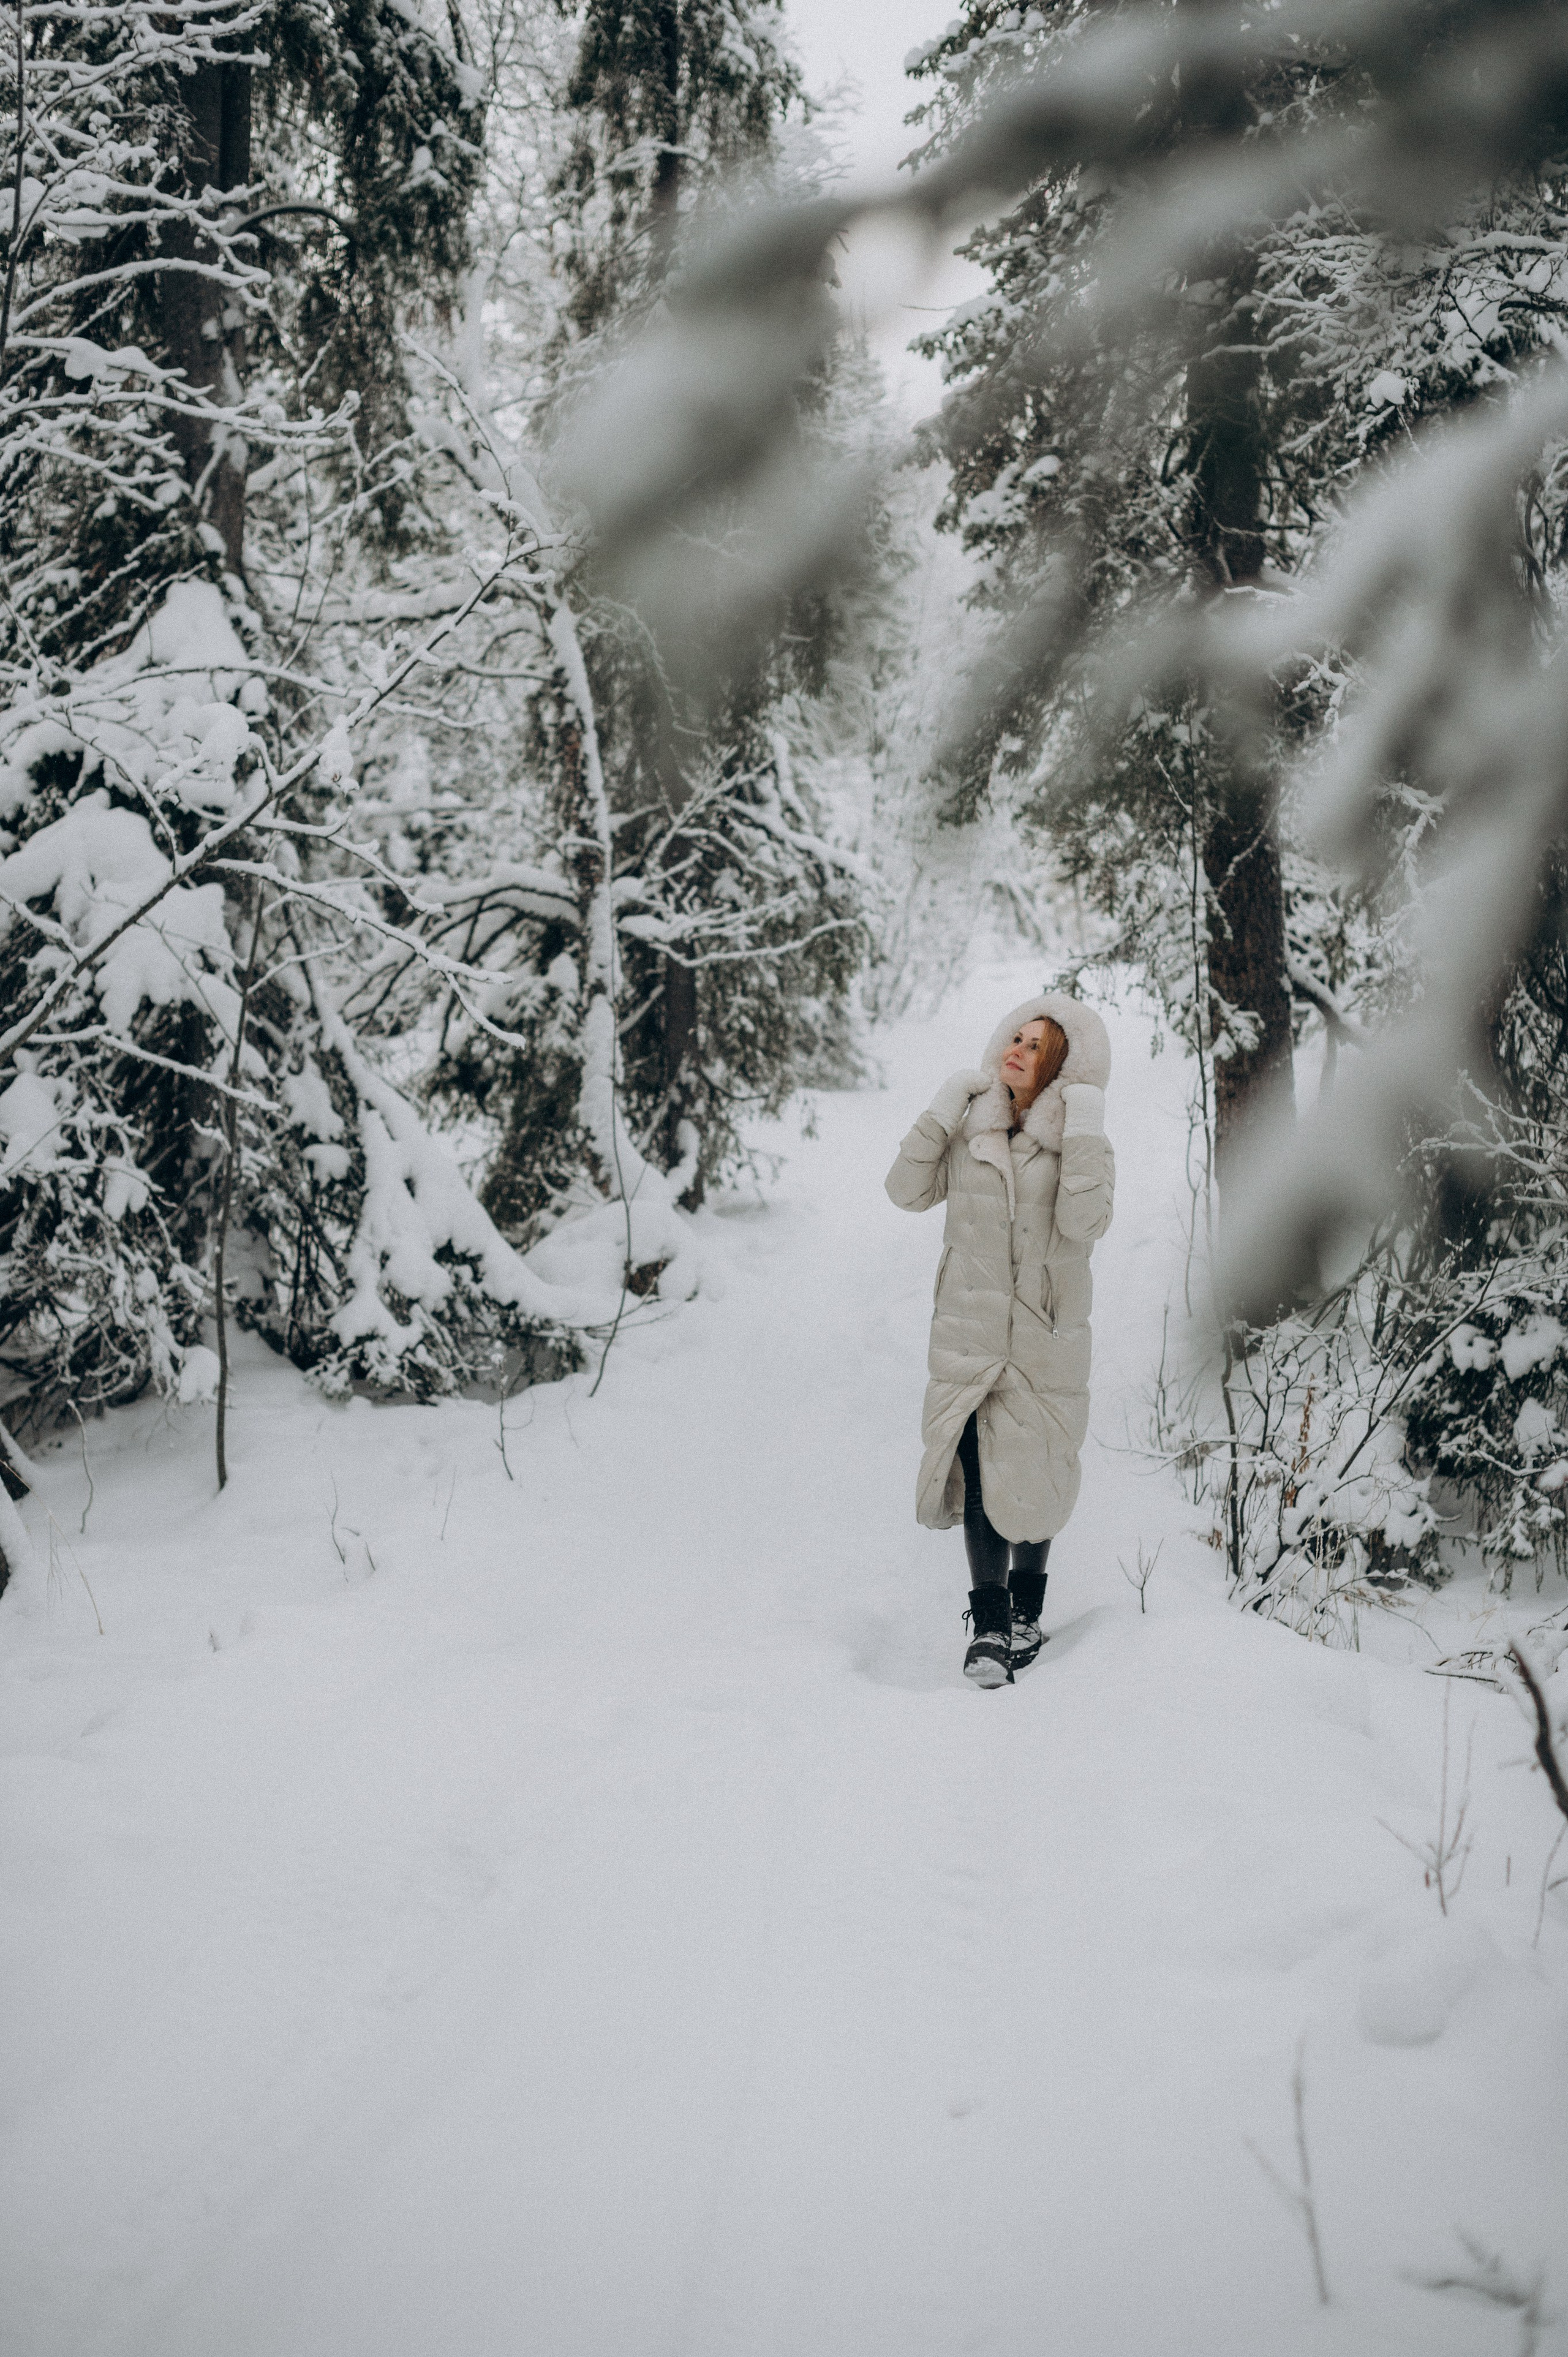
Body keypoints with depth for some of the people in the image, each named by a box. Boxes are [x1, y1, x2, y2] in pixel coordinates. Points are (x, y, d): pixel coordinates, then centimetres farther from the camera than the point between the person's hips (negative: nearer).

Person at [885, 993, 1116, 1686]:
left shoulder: (1081, 1141, -3)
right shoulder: (969, 1127, 6)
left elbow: (1083, 1221, -18)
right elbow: (907, 1191, 0)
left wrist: (1085, 1129, -19)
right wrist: (940, 1112, -6)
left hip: (1044, 1342, -1)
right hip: (968, 1334, 1)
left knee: (1031, 1479, 8)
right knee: (978, 1475, -4)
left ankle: (1025, 1609, 27)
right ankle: (987, 1621, 4)